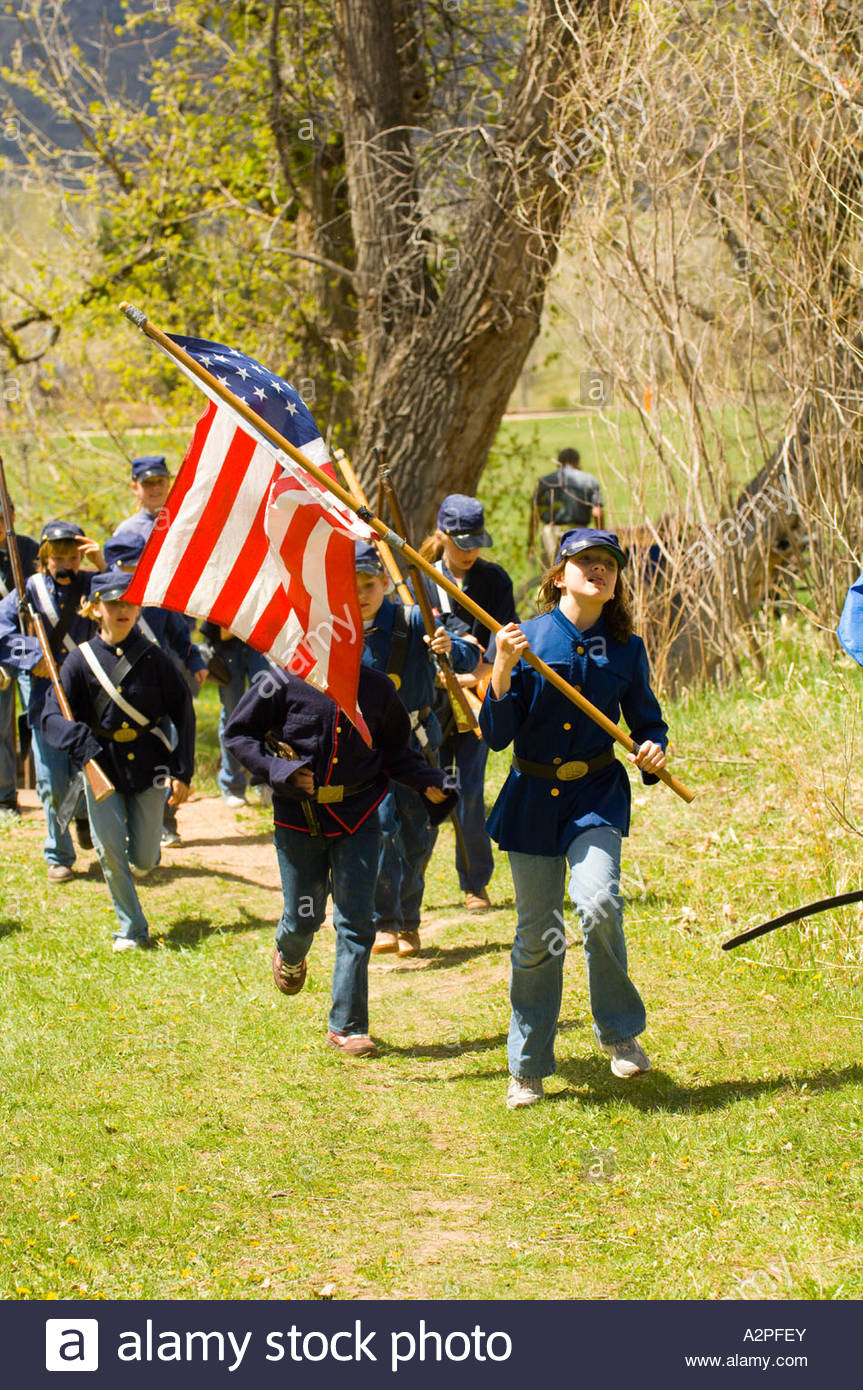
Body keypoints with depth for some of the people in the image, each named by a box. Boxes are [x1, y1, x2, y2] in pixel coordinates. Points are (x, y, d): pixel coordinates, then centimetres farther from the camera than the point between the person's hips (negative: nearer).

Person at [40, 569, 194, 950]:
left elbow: (183, 713, 3)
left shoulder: (153, 658, -3)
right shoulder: (81, 661, -3)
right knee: (110, 851, -4)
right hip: (103, 767, 0)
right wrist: (85, 747, -23)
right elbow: (52, 719, -6)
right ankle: (131, 929, 12)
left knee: (144, 859, 3)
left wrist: (183, 772, -2)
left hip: (148, 766, 0)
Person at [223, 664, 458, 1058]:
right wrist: (282, 771, -14)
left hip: (357, 818, 1)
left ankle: (347, 1025, 4)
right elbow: (238, 733, -2)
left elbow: (393, 749, 12)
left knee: (356, 920, -4)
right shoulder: (287, 681, -9)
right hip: (298, 816, -1)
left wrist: (429, 782, -4)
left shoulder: (377, 688, -1)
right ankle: (289, 956, 49)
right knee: (302, 918, 10)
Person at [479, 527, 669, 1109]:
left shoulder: (626, 648, 1)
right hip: (533, 797, 0)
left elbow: (647, 718, 13)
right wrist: (502, 671, -21)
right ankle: (528, 1069, 20)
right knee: (537, 937, 4)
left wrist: (654, 748, -9)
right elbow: (497, 735, -6)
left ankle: (620, 1032, -2)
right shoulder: (527, 638, -4)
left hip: (597, 795, 0)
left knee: (598, 902, -25)